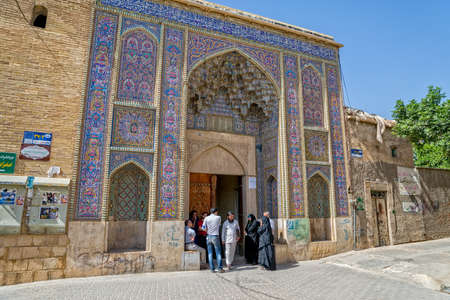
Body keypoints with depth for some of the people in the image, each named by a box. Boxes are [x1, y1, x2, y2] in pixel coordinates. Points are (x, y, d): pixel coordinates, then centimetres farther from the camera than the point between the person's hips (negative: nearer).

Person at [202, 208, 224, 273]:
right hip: (215, 236, -2)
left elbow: (203, 228, 1)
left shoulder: (206, 218, 1)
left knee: (210, 253, 7)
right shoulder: (218, 217, -2)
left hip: (208, 236, 2)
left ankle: (212, 268, 7)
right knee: (218, 253, 3)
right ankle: (219, 268, -1)